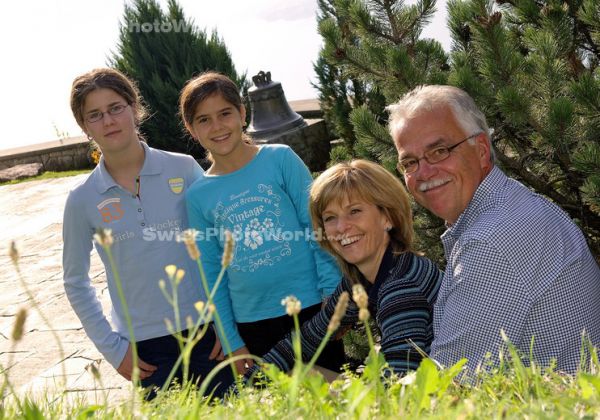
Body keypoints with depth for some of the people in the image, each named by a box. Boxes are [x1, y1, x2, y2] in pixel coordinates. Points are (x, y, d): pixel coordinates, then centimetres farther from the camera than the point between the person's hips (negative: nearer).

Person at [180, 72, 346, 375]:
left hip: (310, 307, -1)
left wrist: (333, 294, -9)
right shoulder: (198, 195, 3)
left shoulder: (281, 159, -2)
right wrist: (231, 340, 4)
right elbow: (212, 273, 6)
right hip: (251, 324, 2)